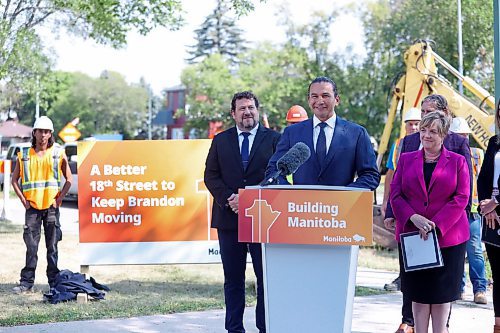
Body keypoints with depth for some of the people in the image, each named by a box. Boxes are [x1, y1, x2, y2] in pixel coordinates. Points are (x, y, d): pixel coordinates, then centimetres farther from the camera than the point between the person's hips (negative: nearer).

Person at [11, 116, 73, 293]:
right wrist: (23, 199, 2)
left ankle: (54, 281, 10)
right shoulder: (24, 154, 7)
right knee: (31, 246, 1)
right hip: (32, 206, 1)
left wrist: (59, 198, -2)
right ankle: (27, 282, 5)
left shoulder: (59, 153, 4)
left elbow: (69, 179, 7)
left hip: (51, 206, -1)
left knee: (52, 246, 4)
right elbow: (14, 179, 12)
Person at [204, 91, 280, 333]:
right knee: (233, 279, 7)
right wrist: (228, 199, -10)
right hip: (229, 218, 2)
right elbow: (211, 176, 7)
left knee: (266, 277, -1)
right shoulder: (221, 141, 12)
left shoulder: (274, 139, 4)